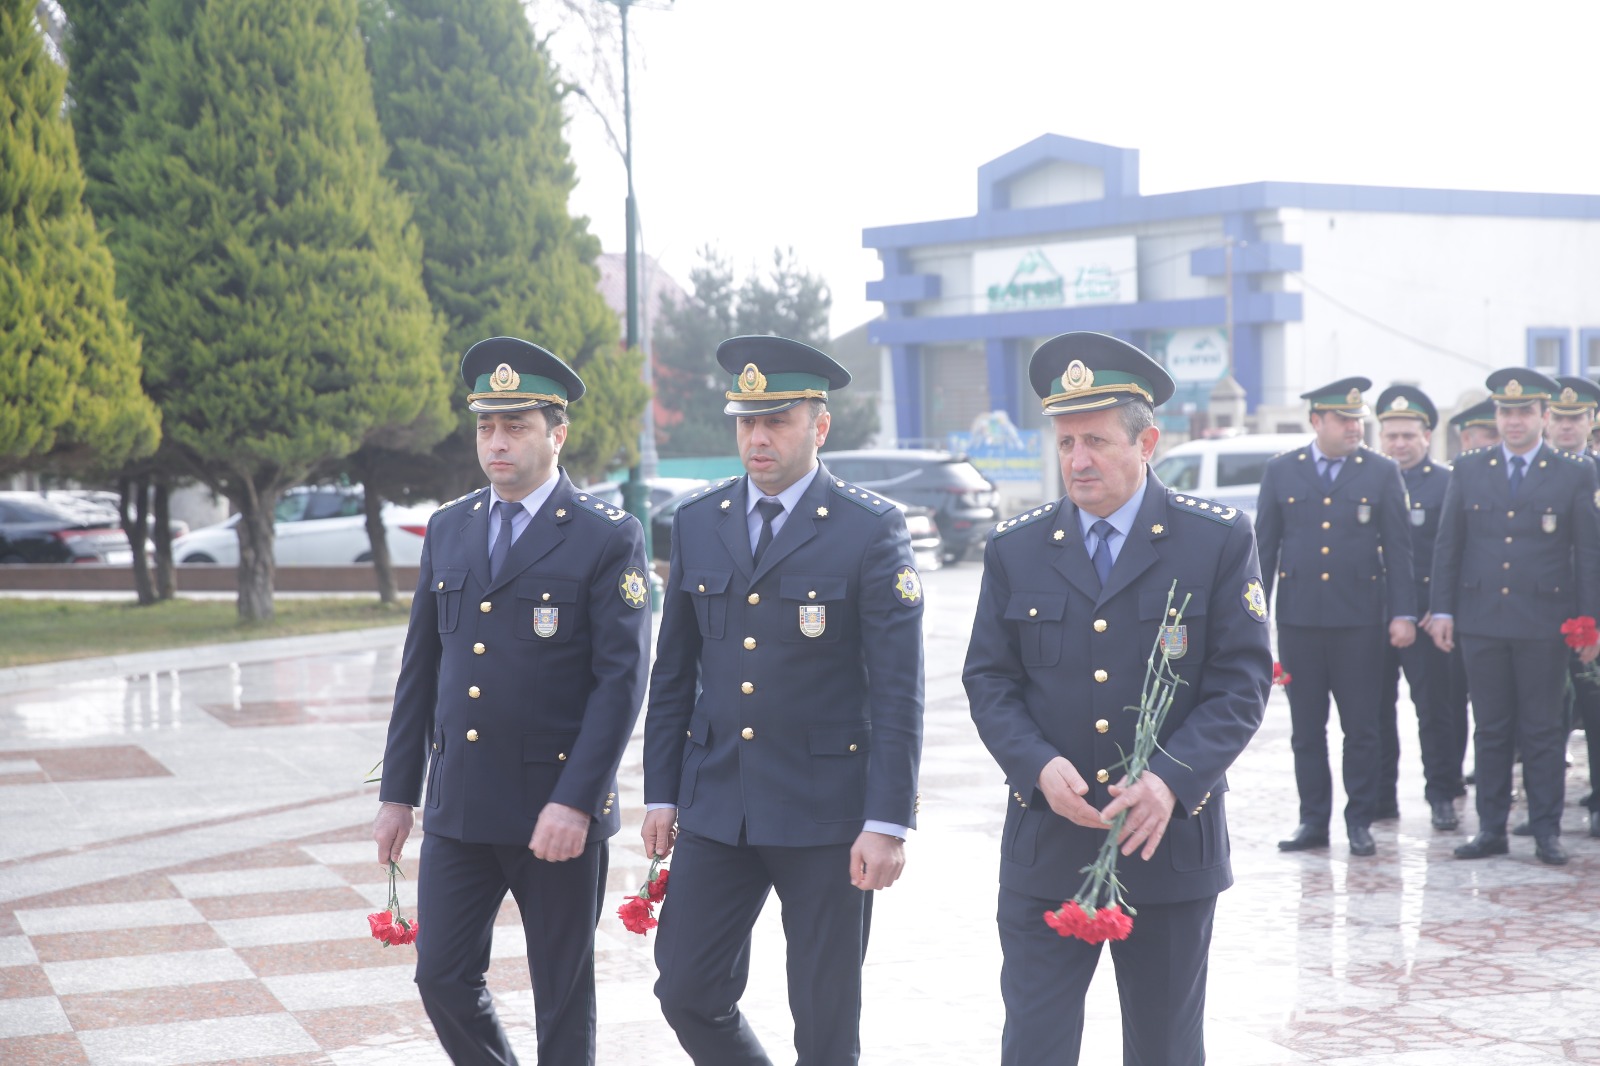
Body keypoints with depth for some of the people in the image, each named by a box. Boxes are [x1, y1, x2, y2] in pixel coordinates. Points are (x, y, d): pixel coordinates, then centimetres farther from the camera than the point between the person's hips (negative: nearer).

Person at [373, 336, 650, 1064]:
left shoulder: (609, 538, -6)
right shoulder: (449, 529, 10)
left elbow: (621, 678, -12)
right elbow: (421, 667, 14)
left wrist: (576, 801, -20)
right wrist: (399, 792, 11)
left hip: (557, 809, -5)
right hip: (459, 806, 5)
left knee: (562, 997, 6)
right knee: (443, 978, 4)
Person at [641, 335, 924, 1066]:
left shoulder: (872, 530, -7)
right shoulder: (697, 522, 7)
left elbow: (897, 689, -10)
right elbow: (673, 673, 12)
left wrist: (888, 822, -15)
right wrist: (661, 794, 8)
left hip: (827, 812, -4)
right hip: (715, 806, 4)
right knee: (688, 992, 3)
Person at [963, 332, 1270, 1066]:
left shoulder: (1218, 541, -2)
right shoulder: (1015, 550, 5)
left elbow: (1243, 681, -5)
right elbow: (989, 681, 5)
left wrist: (1171, 780, -20)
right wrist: (1039, 766, -14)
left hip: (1171, 842, -1)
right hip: (1045, 848, 1)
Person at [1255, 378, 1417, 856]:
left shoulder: (1382, 472, 3)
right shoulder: (1281, 472, 6)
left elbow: (1398, 548, 3)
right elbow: (1265, 547, 8)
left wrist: (1403, 614, -5)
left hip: (1359, 619, -1)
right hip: (1298, 618, 1)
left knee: (1361, 727, 2)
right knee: (1306, 728, 7)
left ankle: (1360, 821, 12)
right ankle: (1313, 819, 15)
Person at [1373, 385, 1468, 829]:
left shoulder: (1448, 484, 2)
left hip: (1425, 615, -3)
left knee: (1436, 708, 0)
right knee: (1376, 708, 6)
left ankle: (1442, 796, 9)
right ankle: (1381, 797, 15)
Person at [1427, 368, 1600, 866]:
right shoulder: (1468, 470, 8)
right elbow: (1447, 544, 9)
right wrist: (1442, 609, 3)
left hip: (1543, 623, -2)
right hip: (1480, 621, 2)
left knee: (1543, 731, 2)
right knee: (1490, 730, 7)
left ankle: (1547, 830, 10)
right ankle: (1491, 828, 14)